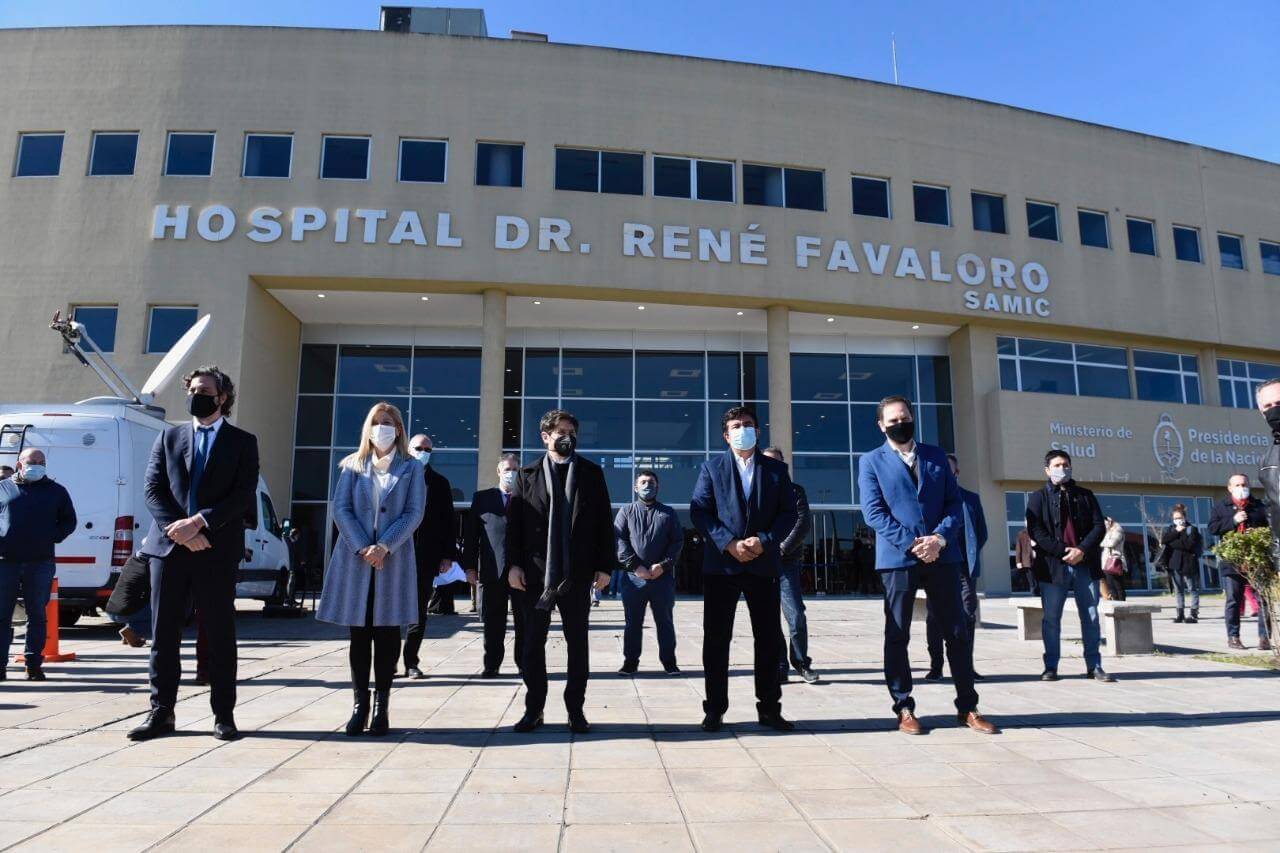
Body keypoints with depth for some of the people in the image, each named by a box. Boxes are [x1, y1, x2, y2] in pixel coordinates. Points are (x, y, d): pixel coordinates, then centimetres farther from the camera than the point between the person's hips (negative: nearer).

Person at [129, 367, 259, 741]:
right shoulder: (168, 437, 14)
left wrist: (198, 522, -15)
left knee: (220, 636, 2)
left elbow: (243, 496, -4)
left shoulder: (242, 442, 6)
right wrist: (178, 529, -10)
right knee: (164, 634, 6)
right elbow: (153, 490, 5)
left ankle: (224, 715, 9)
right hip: (169, 546, 3)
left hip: (218, 551, -3)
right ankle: (161, 712, 16)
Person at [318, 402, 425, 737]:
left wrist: (384, 546, -14)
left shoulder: (411, 468, 8)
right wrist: (362, 548, -11)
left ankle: (382, 706, 8)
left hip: (394, 559, -1)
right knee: (359, 633, 4)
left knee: (387, 633, 1)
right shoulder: (352, 465, 11)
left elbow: (414, 513, -2)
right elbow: (341, 509, 2)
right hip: (356, 557, 1)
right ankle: (360, 704, 11)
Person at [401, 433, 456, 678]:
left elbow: (448, 521, 10)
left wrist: (448, 554, 2)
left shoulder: (439, 482, 12)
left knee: (419, 611, 6)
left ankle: (411, 662, 14)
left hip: (427, 557, 2)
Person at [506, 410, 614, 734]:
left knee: (577, 643, 7)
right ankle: (533, 709, 17)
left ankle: (576, 710, 17)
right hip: (536, 572, 1)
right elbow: (513, 522, 3)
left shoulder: (591, 472, 5)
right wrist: (514, 564, -5)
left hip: (577, 573, 0)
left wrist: (605, 565, -2)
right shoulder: (527, 475, 6)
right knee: (533, 643, 5)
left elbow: (604, 522, 3)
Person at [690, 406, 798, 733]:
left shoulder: (776, 469, 10)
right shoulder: (711, 467, 6)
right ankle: (715, 709, 11)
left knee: (768, 638, 5)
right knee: (717, 639, 2)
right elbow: (699, 512, -3)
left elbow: (788, 513, 5)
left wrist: (764, 540, -12)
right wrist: (730, 544, -14)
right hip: (721, 564, -1)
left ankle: (769, 708, 16)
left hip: (764, 564, 2)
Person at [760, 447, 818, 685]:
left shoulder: (795, 490, 10)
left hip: (787, 563, -2)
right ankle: (779, 667, 12)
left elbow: (804, 523, -2)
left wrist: (782, 548, -12)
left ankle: (801, 662, 12)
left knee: (796, 616, -8)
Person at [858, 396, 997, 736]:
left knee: (957, 633, 6)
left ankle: (967, 707, 17)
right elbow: (874, 513, -6)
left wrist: (940, 537, -10)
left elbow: (955, 503, 7)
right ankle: (904, 708, 12)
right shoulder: (871, 462, 4)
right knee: (897, 636, 2)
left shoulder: (936, 455, 14)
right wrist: (912, 543, -15)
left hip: (943, 555, 3)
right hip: (898, 558, -3)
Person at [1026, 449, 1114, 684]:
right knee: (1051, 618, 1)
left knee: (1091, 616, 5)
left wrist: (1082, 550, -10)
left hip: (1085, 564, 3)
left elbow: (1099, 526, 6)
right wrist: (1063, 552, -14)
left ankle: (1094, 666, 14)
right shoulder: (1039, 498, 6)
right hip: (1054, 566, -2)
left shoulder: (1085, 495, 14)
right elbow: (1036, 531, -5)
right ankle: (1051, 666, 9)